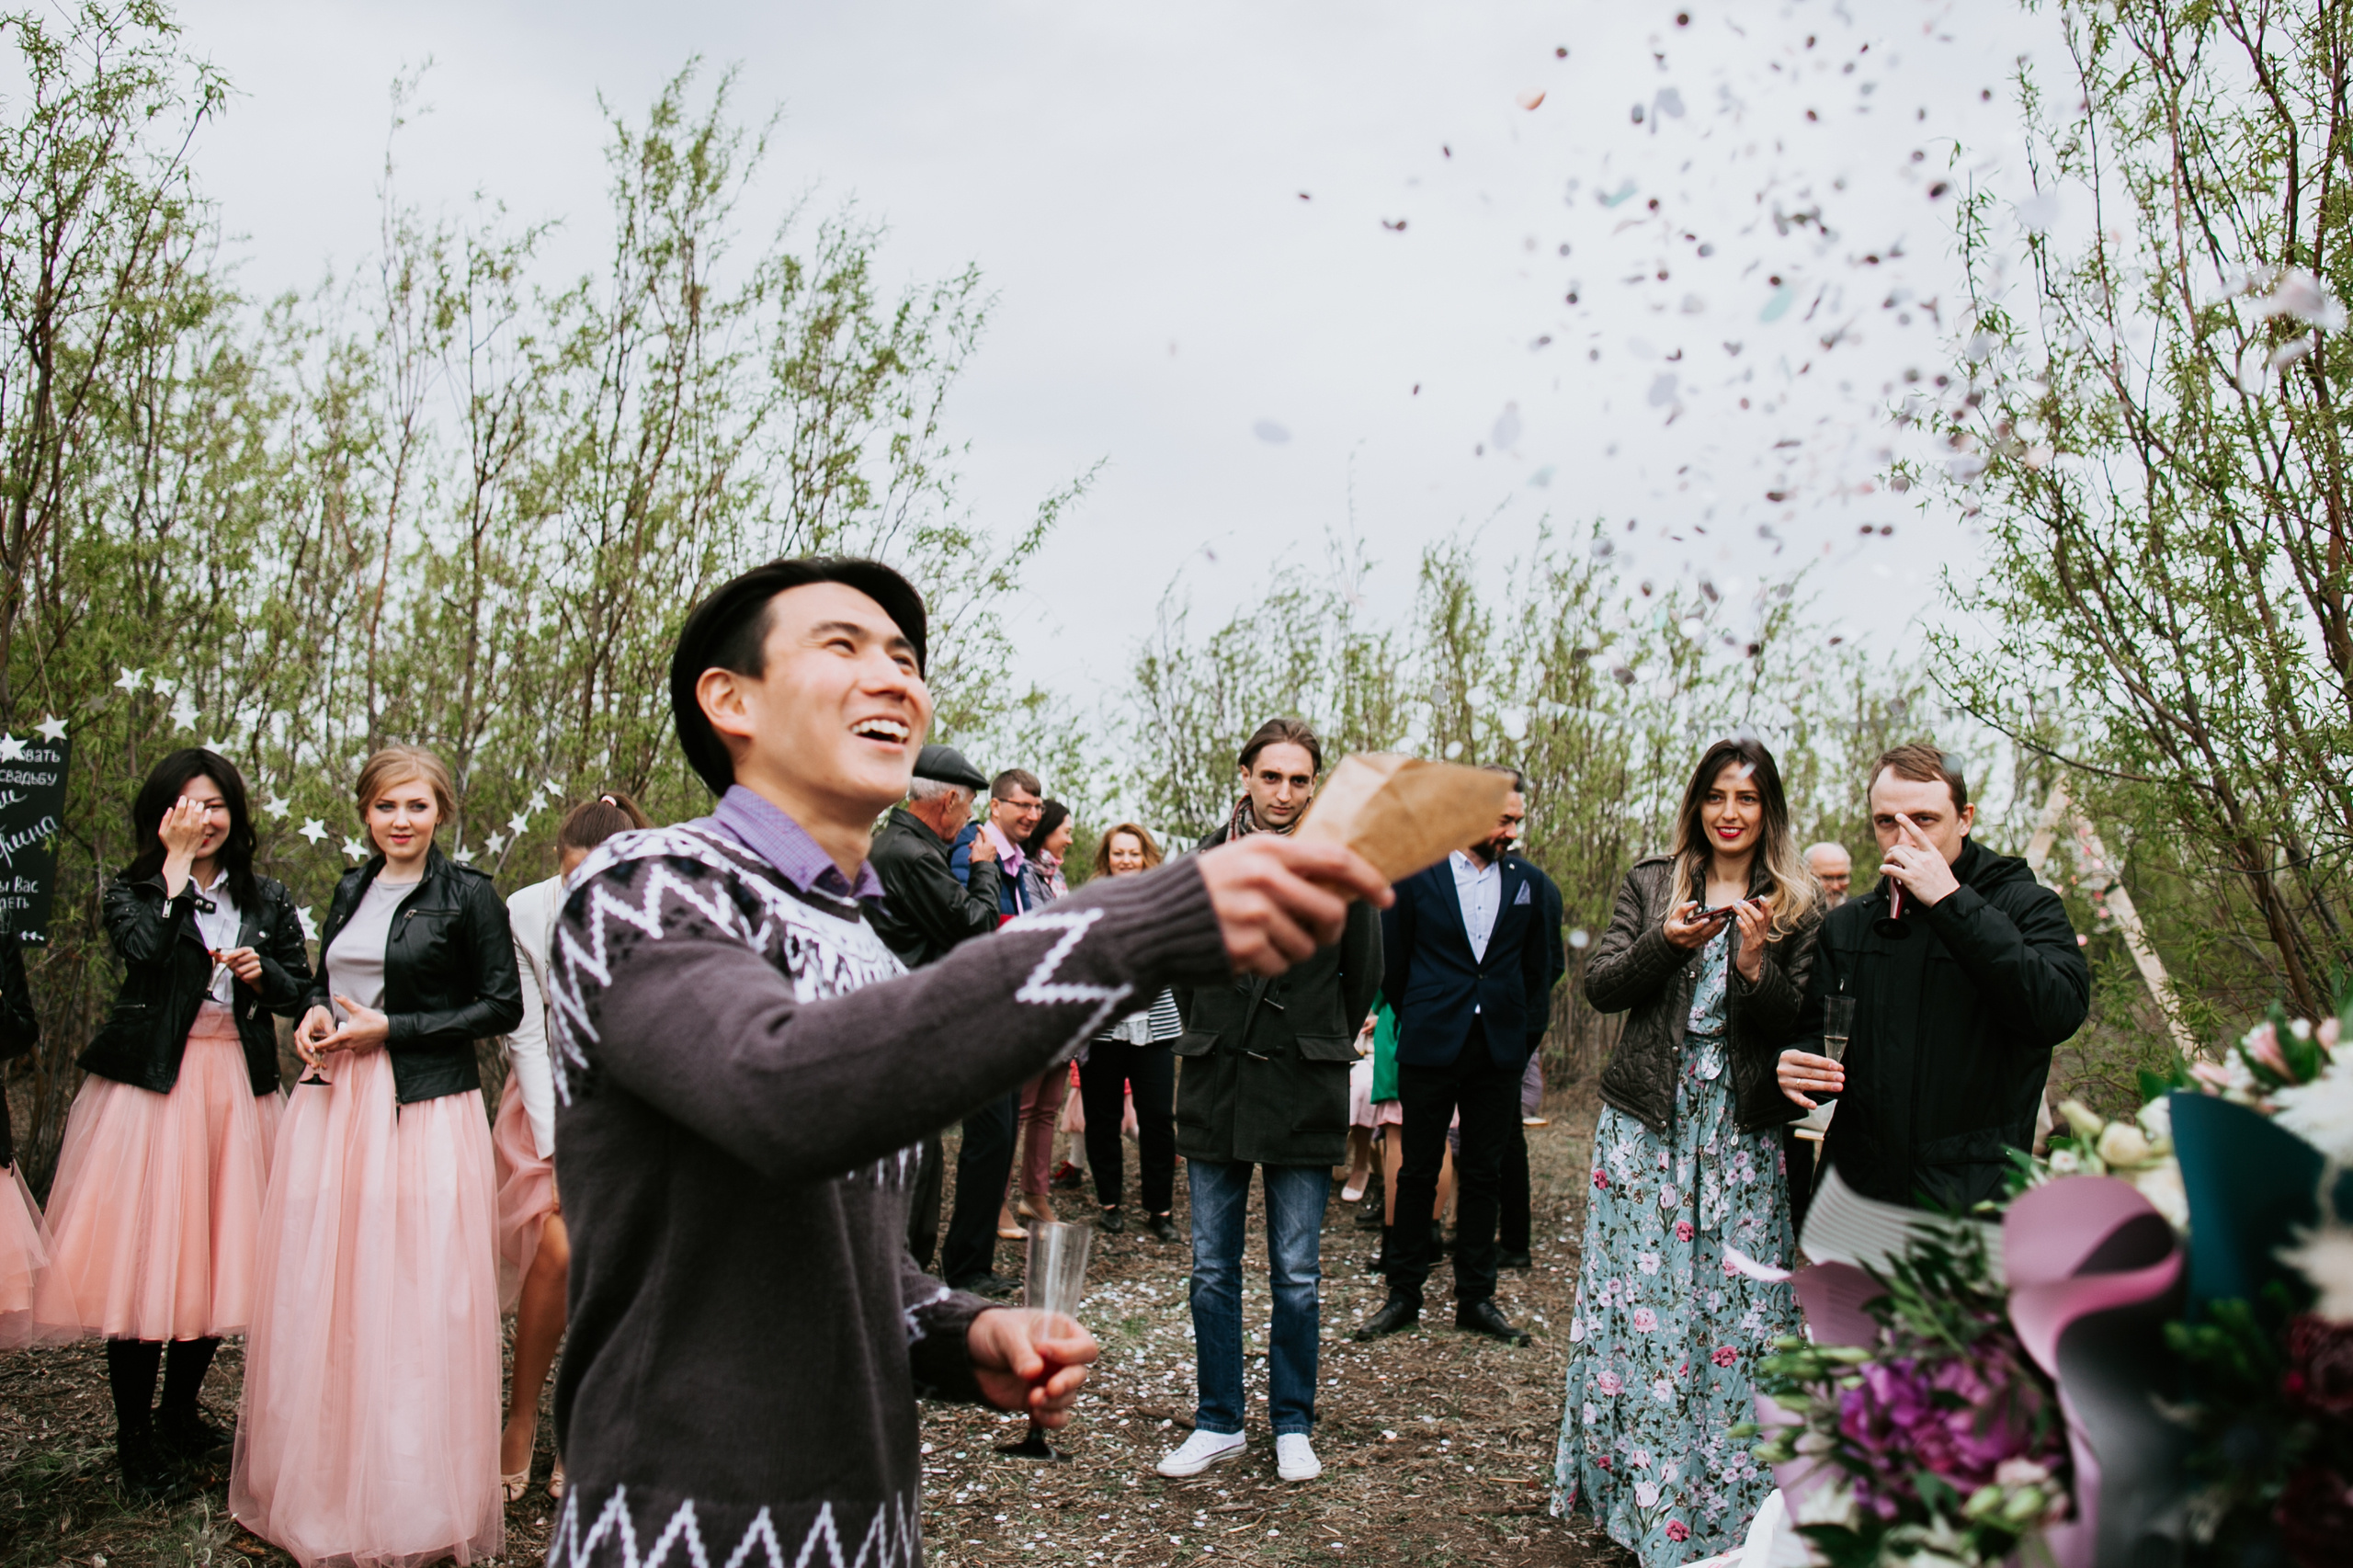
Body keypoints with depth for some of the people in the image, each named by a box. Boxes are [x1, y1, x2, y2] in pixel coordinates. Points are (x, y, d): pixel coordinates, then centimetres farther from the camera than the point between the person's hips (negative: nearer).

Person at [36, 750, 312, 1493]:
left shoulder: (266, 899, 11)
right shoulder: (131, 890, 4)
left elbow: (301, 988, 14)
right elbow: (147, 949, -18)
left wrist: (262, 973, -7)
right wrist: (176, 862, -12)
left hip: (235, 1086, 3)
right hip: (151, 1084, -3)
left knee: (217, 1255, 8)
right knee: (140, 1252, -2)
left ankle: (180, 1415, 26)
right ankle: (134, 1436, 11)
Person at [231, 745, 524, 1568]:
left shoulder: (468, 894, -5)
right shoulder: (351, 889, 13)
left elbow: (502, 1007, -6)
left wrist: (389, 1029, -12)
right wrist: (316, 1015, 2)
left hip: (423, 1113, -6)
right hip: (334, 1103, 6)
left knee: (410, 1303, -2)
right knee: (321, 1296, 8)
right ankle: (320, 1491, 22)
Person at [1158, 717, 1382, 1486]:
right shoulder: (1204, 864, 2)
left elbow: (1365, 975, 9)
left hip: (1304, 1095, -2)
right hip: (1215, 1087, 2)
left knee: (1298, 1273, 5)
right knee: (1212, 1269, 8)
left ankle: (1293, 1425, 20)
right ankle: (1218, 1422, 21)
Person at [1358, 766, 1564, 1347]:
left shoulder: (1533, 884, 5)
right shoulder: (1414, 875, -2)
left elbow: (1545, 966, 14)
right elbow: (1391, 961, 5)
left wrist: (1524, 1031, 10)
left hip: (1498, 1052, 2)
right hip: (1430, 1048, -2)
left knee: (1482, 1175, 9)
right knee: (1418, 1172, 5)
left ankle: (1475, 1298, 19)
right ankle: (1404, 1294, 16)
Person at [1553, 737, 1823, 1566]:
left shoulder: (1797, 906, 6)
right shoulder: (1651, 883, 7)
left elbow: (1797, 1027, 0)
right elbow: (1599, 986, 1)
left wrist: (1756, 961, -17)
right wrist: (1667, 943, -15)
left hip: (1742, 1128, 0)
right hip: (1648, 1119, 0)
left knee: (1735, 1304, 0)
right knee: (1643, 1295, 0)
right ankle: (1639, 1488, 13)